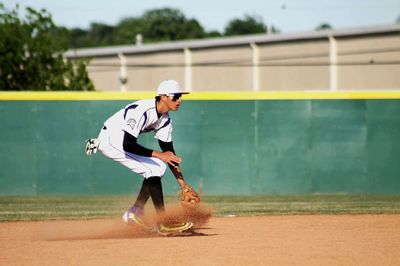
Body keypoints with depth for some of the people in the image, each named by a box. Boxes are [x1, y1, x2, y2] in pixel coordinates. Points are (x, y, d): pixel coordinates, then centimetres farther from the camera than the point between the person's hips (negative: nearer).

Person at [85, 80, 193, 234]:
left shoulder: (165, 120, -1)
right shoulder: (142, 111, -29)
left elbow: (169, 152, 3)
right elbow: (128, 145, -34)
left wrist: (182, 183, -3)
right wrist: (158, 155, -37)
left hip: (122, 141, 10)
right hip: (111, 139, -10)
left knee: (158, 168, 7)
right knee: (153, 170, -18)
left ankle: (134, 213, 13)